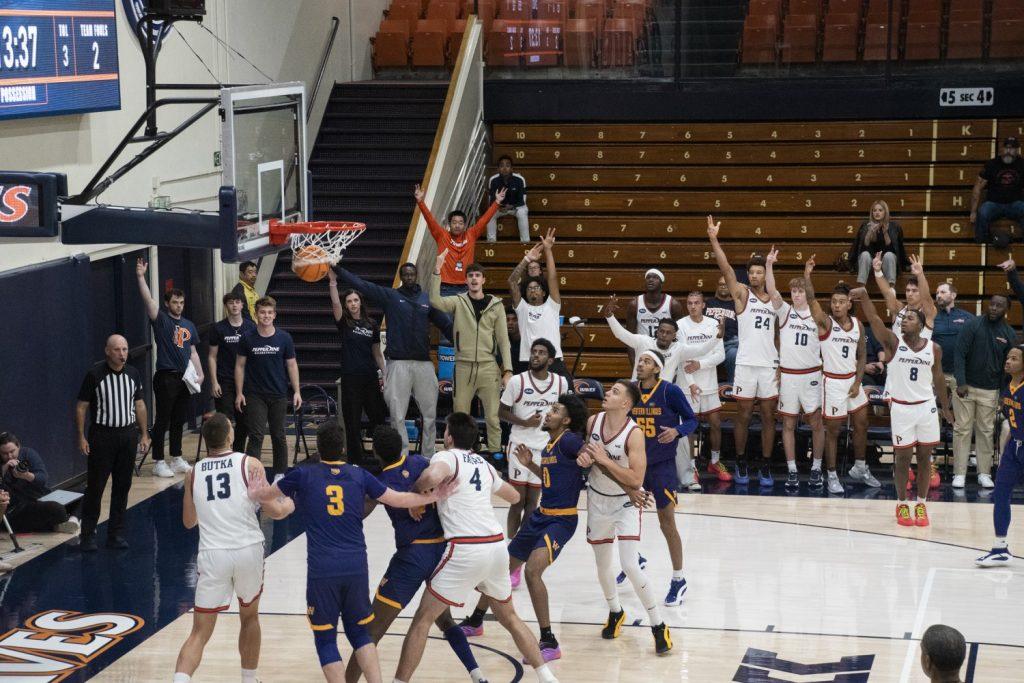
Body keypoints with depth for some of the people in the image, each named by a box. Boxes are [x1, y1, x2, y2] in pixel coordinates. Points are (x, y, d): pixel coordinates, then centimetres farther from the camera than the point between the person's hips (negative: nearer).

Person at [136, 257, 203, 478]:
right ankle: (158, 462, 2)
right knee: (162, 420, -2)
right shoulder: (161, 319, -3)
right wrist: (141, 277, -29)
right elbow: (148, 300, -18)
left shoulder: (188, 325, 14)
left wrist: (200, 373, 7)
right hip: (165, 377, -6)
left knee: (179, 421, 13)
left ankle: (176, 459, 22)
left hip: (184, 378, 6)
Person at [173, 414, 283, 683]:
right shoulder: (250, 465, 0)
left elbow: (188, 521, 21)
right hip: (248, 551, -1)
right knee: (249, 617, 25)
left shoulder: (194, 473, 9)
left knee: (200, 633, 2)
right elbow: (274, 511, -2)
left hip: (212, 555, 1)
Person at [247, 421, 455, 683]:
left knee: (325, 639, 6)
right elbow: (398, 499, 13)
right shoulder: (358, 474, 7)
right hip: (356, 567, 3)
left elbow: (267, 495, 15)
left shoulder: (304, 474, 2)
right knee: (359, 632, 17)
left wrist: (257, 493, 36)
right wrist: (434, 496, 25)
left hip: (322, 570, -3)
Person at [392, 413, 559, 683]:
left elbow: (432, 477, -27)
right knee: (509, 617, 24)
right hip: (497, 545, 6)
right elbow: (513, 496, 35)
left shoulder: (446, 456, -2)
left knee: (423, 619, 3)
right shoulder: (484, 465, 18)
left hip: (466, 549, -6)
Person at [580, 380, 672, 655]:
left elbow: (636, 480, -27)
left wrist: (604, 459, -28)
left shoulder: (634, 434, -24)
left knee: (631, 567, -15)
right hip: (597, 499, 6)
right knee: (602, 563, 17)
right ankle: (615, 612, 42)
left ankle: (659, 626, -1)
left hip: (625, 503, -6)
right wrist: (583, 456, -12)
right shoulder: (593, 421, -7)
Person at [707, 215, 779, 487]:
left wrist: (782, 366, 5)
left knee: (768, 417, 5)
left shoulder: (775, 300, 11)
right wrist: (714, 239, -24)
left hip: (770, 366, 3)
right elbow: (725, 268, -12)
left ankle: (766, 468, 12)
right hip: (746, 364, -3)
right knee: (743, 416, 4)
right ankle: (741, 464, 17)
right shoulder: (741, 294, 2)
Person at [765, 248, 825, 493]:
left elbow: (824, 344, 11)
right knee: (788, 424, 4)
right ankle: (792, 472, 11)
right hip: (787, 375, 0)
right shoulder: (785, 311, 0)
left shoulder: (816, 315, 4)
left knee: (816, 423, 3)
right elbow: (771, 291, -15)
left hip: (811, 375, 0)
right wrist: (769, 265, -25)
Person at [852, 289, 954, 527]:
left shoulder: (934, 349, 0)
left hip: (926, 407, 2)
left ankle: (921, 504, 18)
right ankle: (902, 504, 17)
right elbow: (873, 319, -21)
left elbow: (938, 378, 12)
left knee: (924, 456, 7)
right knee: (903, 456, 4)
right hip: (901, 407, -2)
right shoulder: (893, 343, -7)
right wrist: (863, 296, -37)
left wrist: (946, 407, 16)